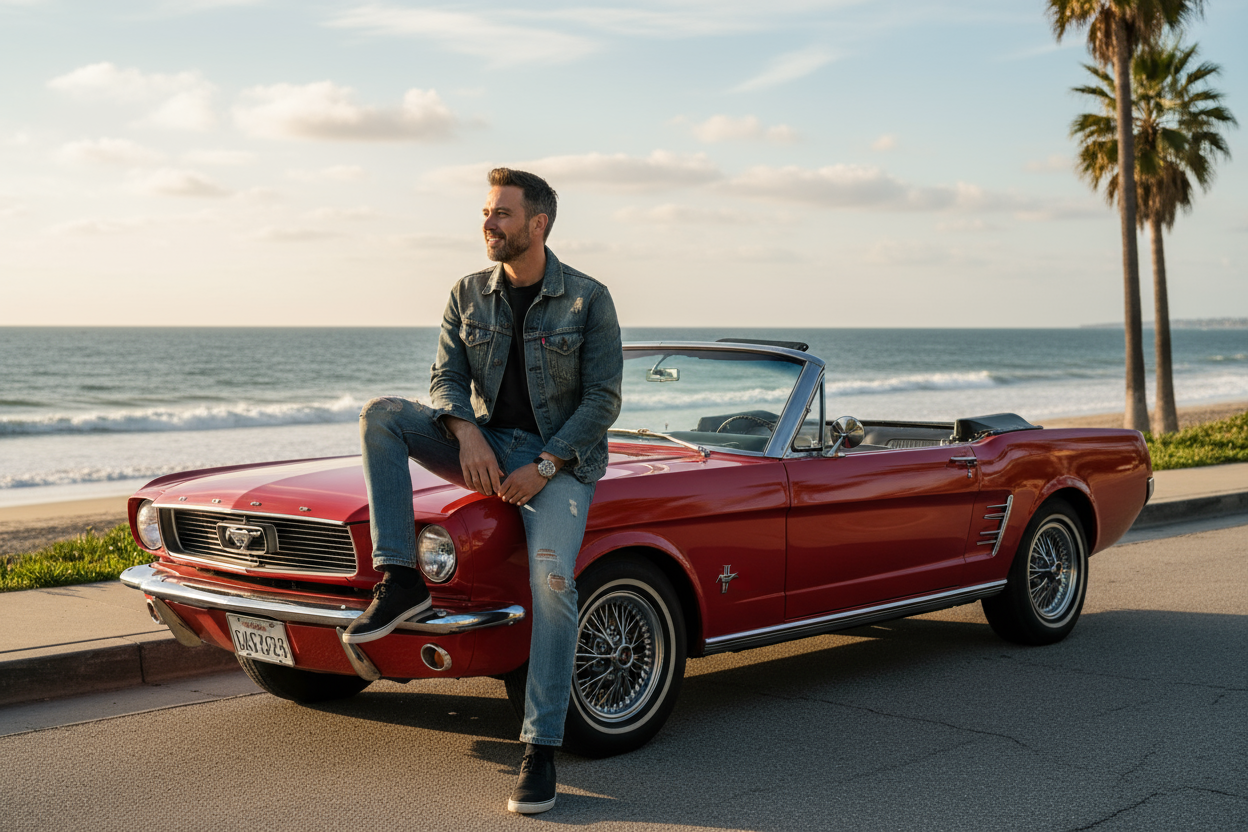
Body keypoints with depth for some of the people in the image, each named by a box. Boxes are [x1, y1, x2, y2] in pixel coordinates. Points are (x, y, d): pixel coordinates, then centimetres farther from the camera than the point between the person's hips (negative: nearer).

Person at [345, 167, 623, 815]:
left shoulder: (588, 298, -6)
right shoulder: (468, 296, 6)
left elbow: (603, 398, -8)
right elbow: (447, 379, 1)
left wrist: (544, 467, -18)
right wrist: (466, 432, -21)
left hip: (561, 457, -4)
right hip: (486, 446, 4)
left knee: (552, 578, -29)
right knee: (380, 415, -19)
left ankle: (540, 749, -20)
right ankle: (400, 581, -23)